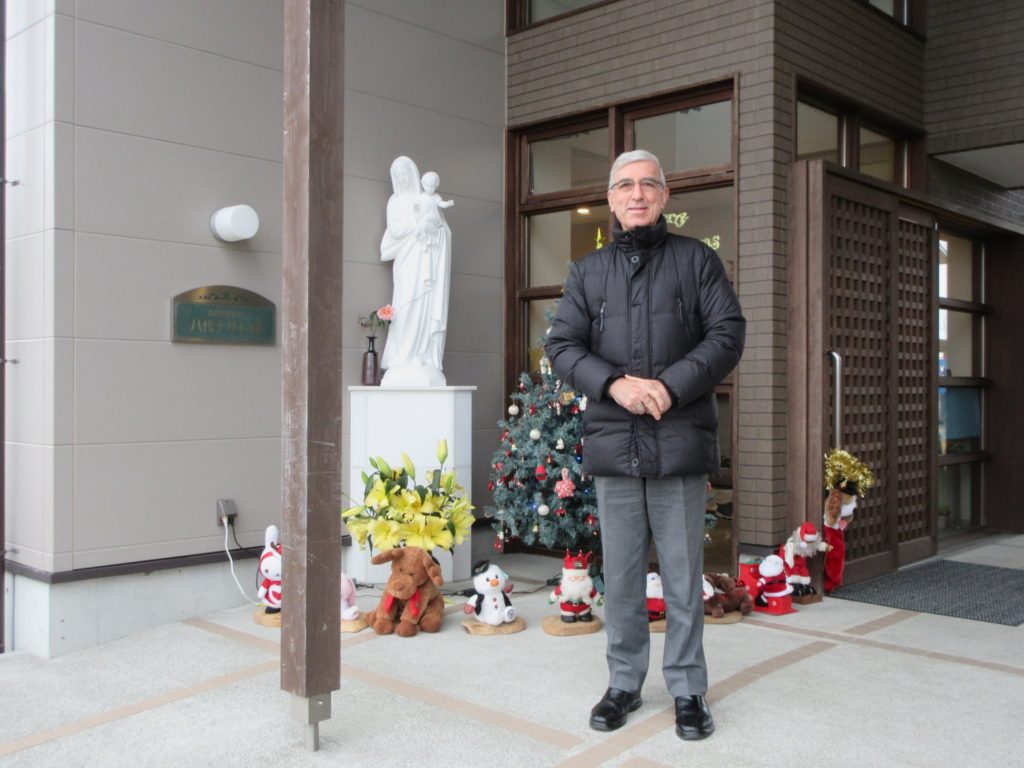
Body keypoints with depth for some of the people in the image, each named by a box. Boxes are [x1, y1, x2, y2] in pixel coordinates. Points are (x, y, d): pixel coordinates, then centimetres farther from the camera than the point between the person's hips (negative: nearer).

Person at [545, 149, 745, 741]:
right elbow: (562, 345, 5)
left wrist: (672, 385, -14)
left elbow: (728, 333, -1)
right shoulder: (587, 271, 13)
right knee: (621, 572, 10)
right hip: (612, 441, 2)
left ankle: (689, 688, 19)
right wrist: (615, 383, -12)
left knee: (683, 573, 5)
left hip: (680, 440, -2)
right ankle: (624, 682, 25)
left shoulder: (696, 259, 7)